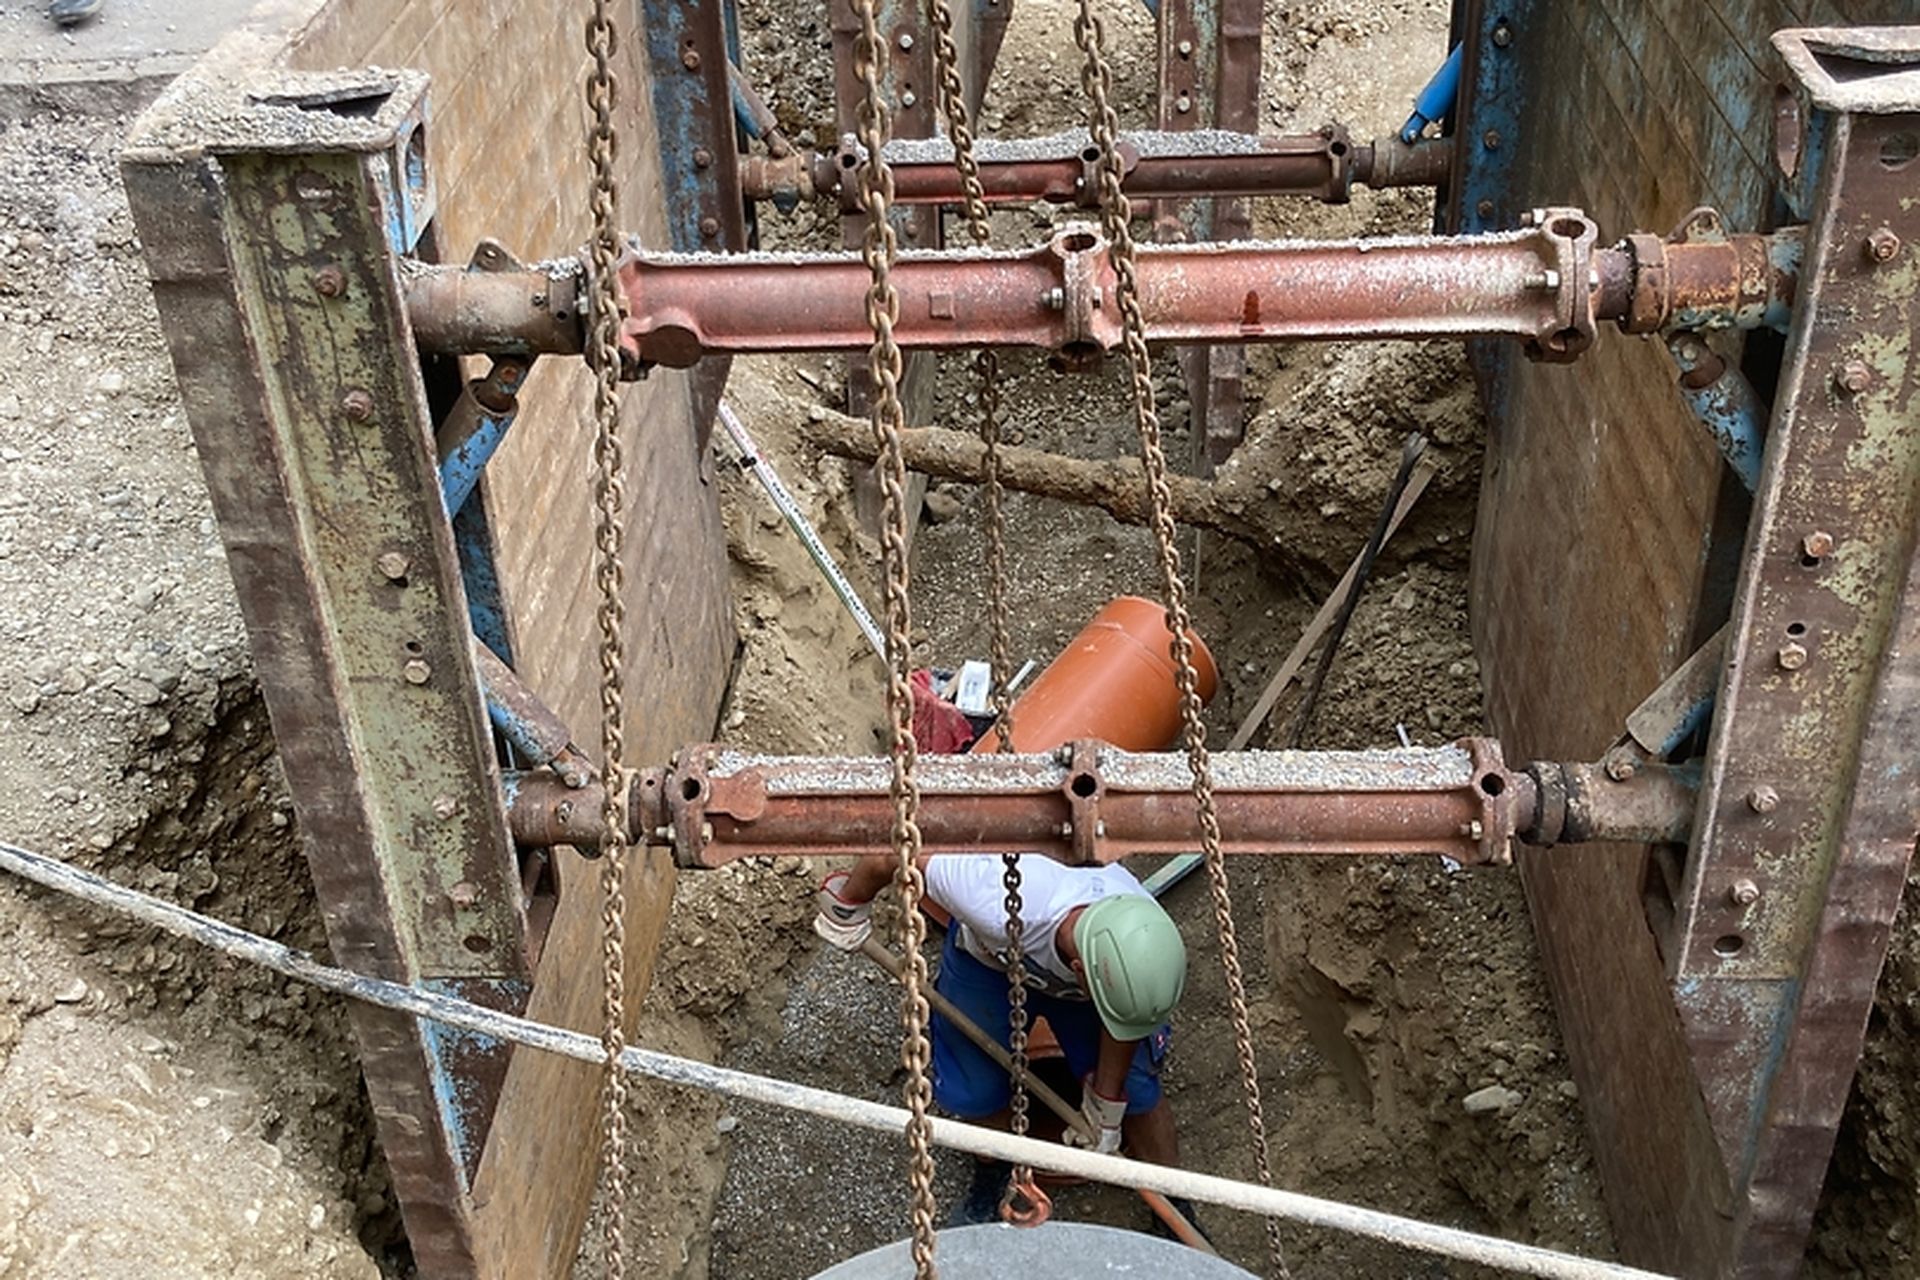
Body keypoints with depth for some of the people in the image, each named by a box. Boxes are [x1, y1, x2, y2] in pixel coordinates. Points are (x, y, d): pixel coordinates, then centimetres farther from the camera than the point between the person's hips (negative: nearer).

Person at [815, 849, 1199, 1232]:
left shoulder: (1147, 945, -38)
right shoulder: (998, 910, -49)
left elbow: (1121, 1022, -15)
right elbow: (895, 861, -34)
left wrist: (1106, 1108, -5)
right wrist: (847, 905, -14)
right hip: (986, 958, -1)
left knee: (1134, 1089, -3)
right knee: (979, 1090, 3)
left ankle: (1174, 1209, 22)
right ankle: (991, 1179, 36)